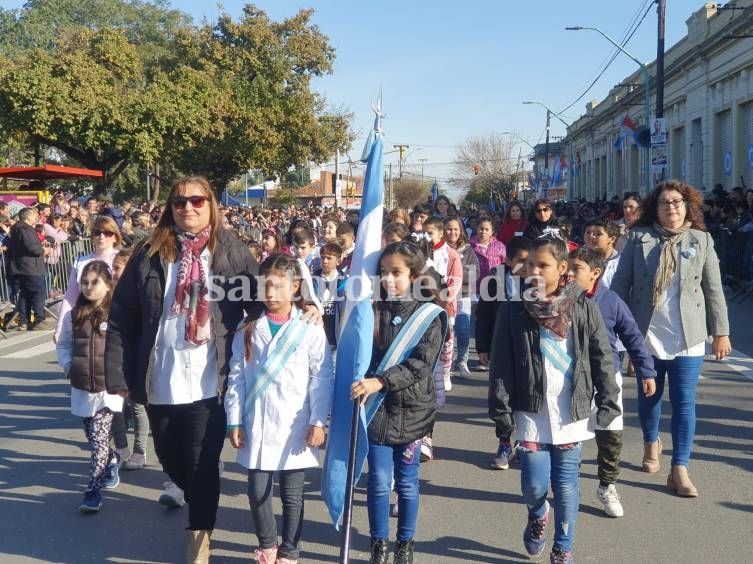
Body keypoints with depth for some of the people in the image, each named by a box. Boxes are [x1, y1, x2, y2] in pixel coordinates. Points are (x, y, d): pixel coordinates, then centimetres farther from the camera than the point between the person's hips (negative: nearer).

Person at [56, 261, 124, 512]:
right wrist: (68, 366, 3)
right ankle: (112, 460, 45)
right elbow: (63, 344, 16)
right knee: (94, 437, 17)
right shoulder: (73, 315, 4)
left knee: (98, 438, -7)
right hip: (81, 388, 5)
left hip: (108, 387, -5)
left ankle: (93, 492, 0)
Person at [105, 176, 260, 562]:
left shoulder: (233, 253, 0)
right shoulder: (150, 254, 3)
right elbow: (122, 318, 2)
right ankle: (198, 505, 49)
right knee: (171, 460, 19)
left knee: (202, 468, 3)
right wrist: (119, 375, -2)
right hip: (160, 383, 3)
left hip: (209, 383, -3)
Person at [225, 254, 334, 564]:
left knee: (292, 494, 9)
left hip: (295, 427, -2)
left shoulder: (310, 329, -5)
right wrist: (234, 421, 1)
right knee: (257, 491, 9)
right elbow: (236, 377, 5)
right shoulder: (247, 329, 4)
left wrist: (318, 422, -8)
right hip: (256, 427, 2)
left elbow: (322, 379, -5)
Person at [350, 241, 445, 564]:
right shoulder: (372, 309, 1)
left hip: (411, 410, -1)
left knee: (407, 483, 11)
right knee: (379, 481, 5)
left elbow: (421, 365, -17)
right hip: (377, 407, 1)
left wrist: (380, 381, -26)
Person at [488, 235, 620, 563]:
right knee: (534, 485, -2)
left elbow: (603, 359, 1)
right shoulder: (513, 310, -3)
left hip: (570, 412, 0)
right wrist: (502, 410, -6)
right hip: (530, 411, 0)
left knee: (566, 485, 7)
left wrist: (607, 405, -2)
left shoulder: (583, 308, -2)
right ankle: (537, 516, 34)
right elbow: (501, 365, -2)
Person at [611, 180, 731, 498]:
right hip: (646, 334, 0)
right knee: (649, 395, 16)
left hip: (688, 337, 0)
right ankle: (651, 442, 42)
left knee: (684, 402, -1)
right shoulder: (639, 238, 0)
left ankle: (679, 470, 4)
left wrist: (721, 332, 0)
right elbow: (620, 283, 0)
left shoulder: (701, 241, 3)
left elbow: (714, 290, 3)